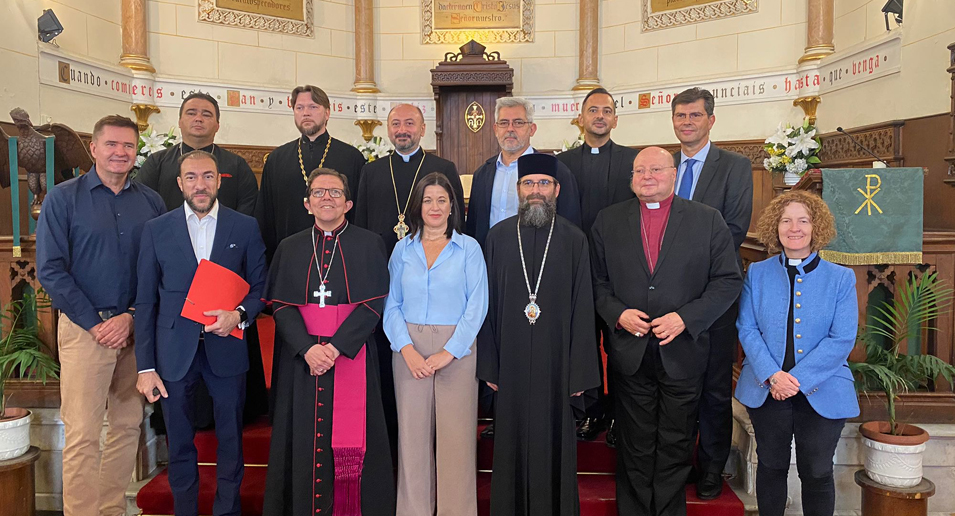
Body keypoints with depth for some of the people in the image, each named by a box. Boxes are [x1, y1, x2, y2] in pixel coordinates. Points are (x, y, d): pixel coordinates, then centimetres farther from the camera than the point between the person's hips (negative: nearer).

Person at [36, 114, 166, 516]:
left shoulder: (150, 202, 7)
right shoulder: (63, 198, 0)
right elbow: (50, 270, -5)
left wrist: (131, 317, -7)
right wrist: (95, 323, -10)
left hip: (135, 328, 3)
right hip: (84, 329, -3)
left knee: (128, 426, 10)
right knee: (82, 434, -2)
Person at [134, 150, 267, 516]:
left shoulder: (246, 227, 2)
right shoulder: (156, 230, 3)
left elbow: (260, 287, 5)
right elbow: (146, 302, 2)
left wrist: (240, 314, -16)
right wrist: (145, 366, -2)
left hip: (225, 348, 0)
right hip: (174, 352, 1)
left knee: (230, 441, 10)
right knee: (179, 443, 12)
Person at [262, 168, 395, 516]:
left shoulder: (370, 244, 2)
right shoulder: (289, 248, 9)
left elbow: (373, 304, -5)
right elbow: (281, 305, 2)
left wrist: (336, 346, -15)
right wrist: (307, 347, -14)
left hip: (352, 355, -2)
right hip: (301, 357, 2)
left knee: (351, 440, 1)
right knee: (305, 438, 6)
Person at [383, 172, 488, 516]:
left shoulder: (469, 248, 3)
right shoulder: (403, 249, 9)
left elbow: (477, 304, -3)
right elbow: (391, 304, 5)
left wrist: (449, 352, -12)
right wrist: (407, 349, -10)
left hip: (456, 349, -2)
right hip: (409, 350, 2)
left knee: (455, 434, 1)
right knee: (413, 432, 6)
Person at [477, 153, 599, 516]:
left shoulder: (574, 240, 0)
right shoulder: (498, 237, 3)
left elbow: (583, 310, -2)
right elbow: (488, 305, 3)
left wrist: (581, 373, -5)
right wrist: (488, 366, -1)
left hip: (556, 363, -1)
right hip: (510, 362, 1)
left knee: (554, 443, 9)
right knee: (512, 443, 11)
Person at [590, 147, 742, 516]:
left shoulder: (708, 220, 0)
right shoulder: (608, 221, 5)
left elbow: (729, 280, -2)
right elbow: (596, 281, 6)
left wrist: (686, 317, -13)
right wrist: (617, 313, -11)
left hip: (682, 353, 0)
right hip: (630, 354, 1)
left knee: (675, 447, 12)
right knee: (635, 448, 12)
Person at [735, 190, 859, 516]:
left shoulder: (841, 278, -2)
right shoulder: (757, 274, 2)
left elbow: (843, 339, -9)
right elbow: (747, 329, -4)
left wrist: (797, 378, -17)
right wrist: (773, 376, -18)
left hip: (821, 393, -1)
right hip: (766, 390, 1)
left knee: (817, 474, 10)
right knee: (771, 467, 15)